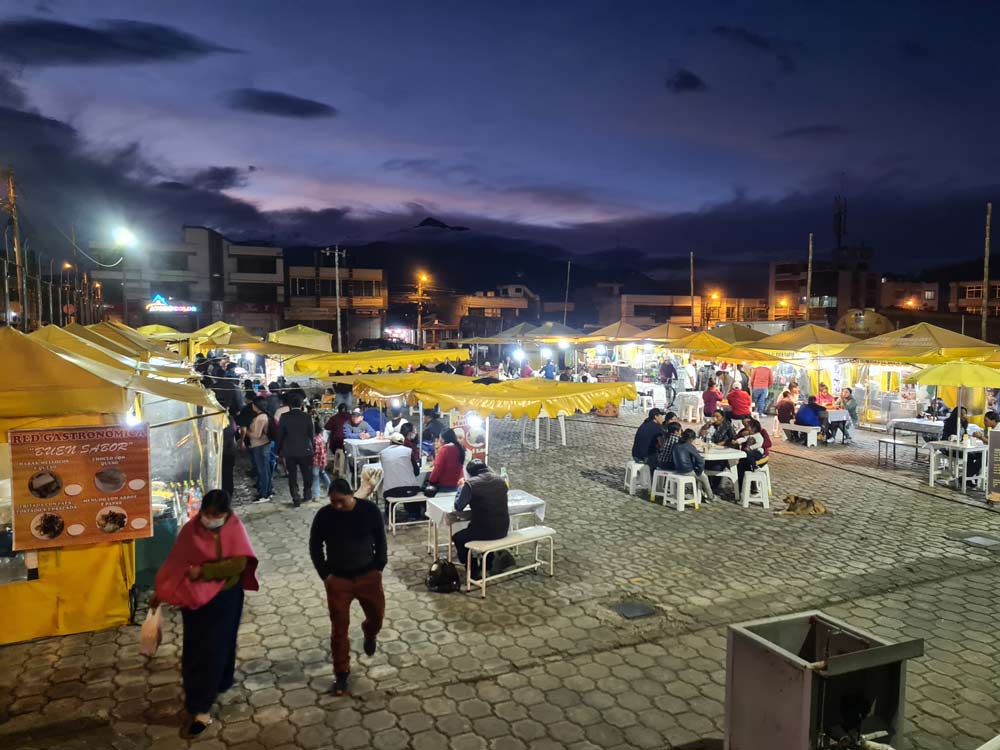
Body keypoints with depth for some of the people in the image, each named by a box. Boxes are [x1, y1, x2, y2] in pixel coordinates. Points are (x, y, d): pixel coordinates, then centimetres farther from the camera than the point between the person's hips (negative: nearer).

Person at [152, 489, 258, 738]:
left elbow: (239, 563, -22)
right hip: (195, 598, 2)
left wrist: (204, 571, -24)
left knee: (214, 650, 2)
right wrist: (159, 592, 0)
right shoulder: (191, 529, -9)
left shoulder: (235, 529, -14)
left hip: (225, 599, -2)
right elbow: (175, 561, -1)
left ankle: (200, 708, 13)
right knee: (195, 650, 10)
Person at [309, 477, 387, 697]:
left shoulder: (370, 510, -13)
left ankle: (369, 634, 50)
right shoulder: (324, 515, -14)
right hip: (338, 579, -1)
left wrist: (379, 567, -1)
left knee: (377, 615, 14)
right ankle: (341, 672, 21)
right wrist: (325, 574, -3)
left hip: (368, 575, 1)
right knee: (339, 628, 4)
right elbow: (315, 547, -1)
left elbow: (380, 540, 1)